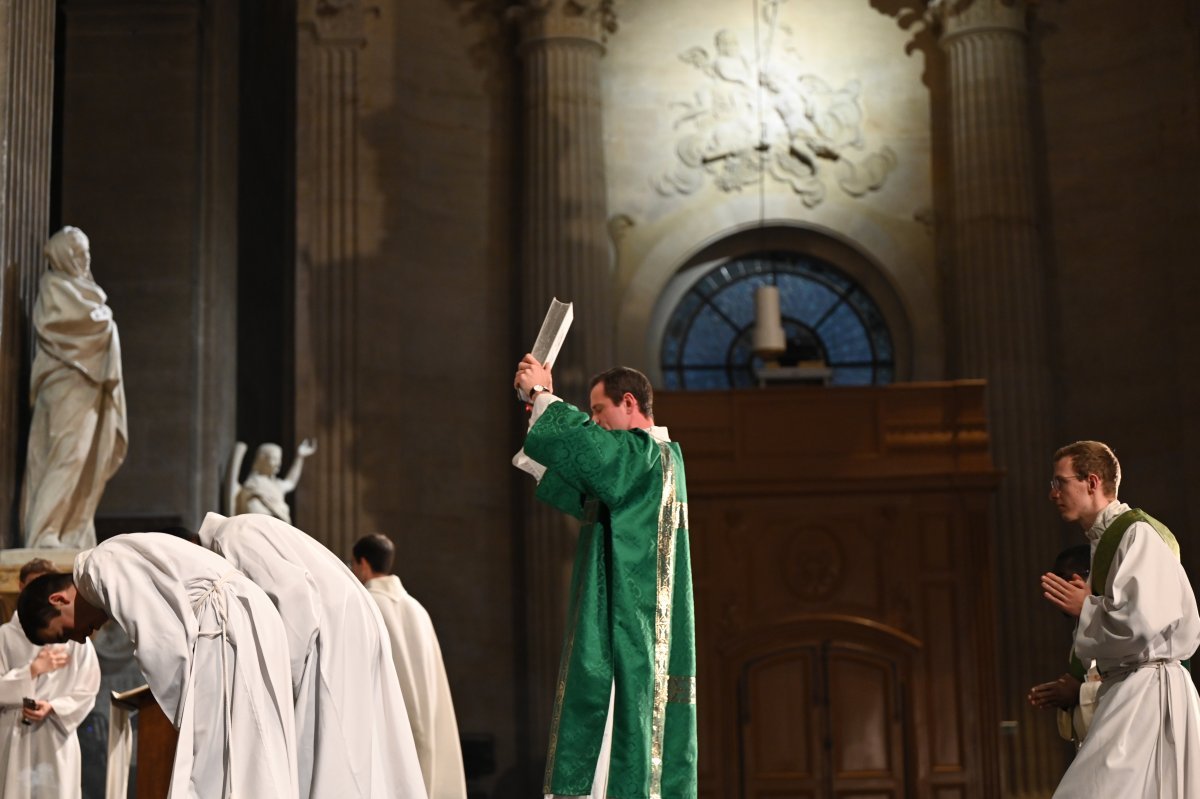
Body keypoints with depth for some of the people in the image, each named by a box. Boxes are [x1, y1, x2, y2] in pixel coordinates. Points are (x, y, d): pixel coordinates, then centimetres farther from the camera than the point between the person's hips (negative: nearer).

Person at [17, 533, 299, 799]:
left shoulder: (102, 566, -8)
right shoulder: (118, 565, 23)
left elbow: (162, 646, -15)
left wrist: (187, 718, -5)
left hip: (230, 627, -10)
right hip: (247, 624, 10)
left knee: (210, 771, -8)